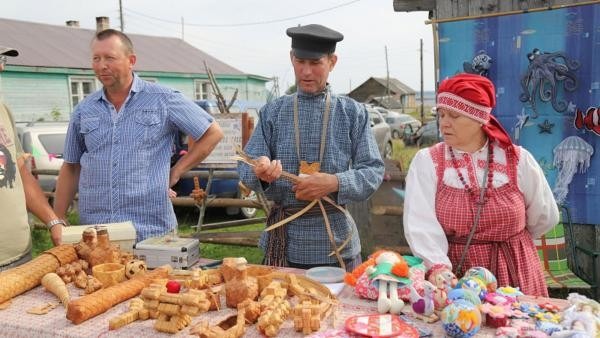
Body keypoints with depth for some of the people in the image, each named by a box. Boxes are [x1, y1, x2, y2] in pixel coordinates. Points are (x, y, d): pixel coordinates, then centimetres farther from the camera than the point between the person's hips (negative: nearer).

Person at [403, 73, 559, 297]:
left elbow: (545, 217, 14)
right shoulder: (427, 162, -3)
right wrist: (439, 267, -29)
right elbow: (421, 224, -16)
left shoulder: (518, 160, 1)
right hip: (454, 277, -1)